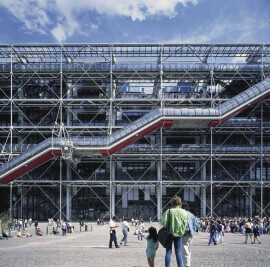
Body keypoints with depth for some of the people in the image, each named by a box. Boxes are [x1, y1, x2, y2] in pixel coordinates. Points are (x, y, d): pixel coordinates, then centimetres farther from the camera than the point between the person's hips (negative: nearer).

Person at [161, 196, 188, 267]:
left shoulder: (169, 211, -12)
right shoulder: (184, 212, -5)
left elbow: (163, 222, -16)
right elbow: (186, 223, -3)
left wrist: (167, 228, 1)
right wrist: (182, 231, 11)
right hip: (179, 234, 2)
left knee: (168, 252, 6)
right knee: (178, 252, 10)